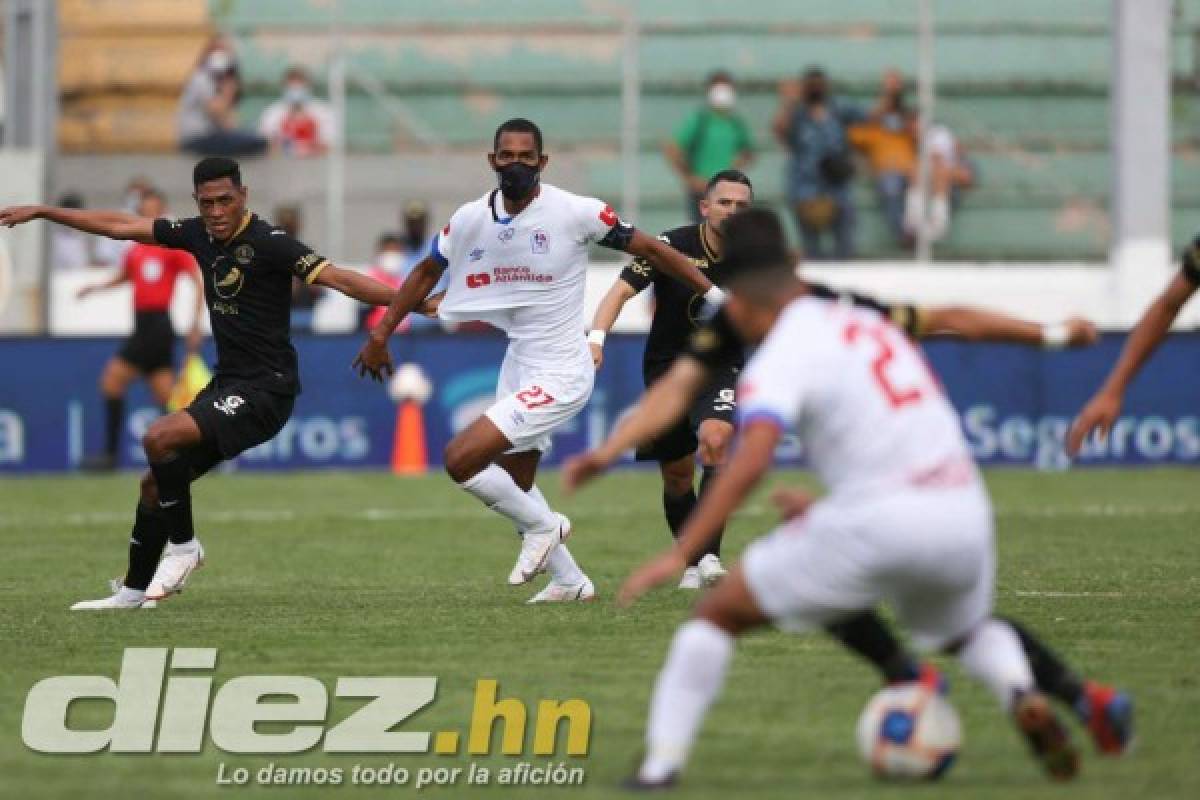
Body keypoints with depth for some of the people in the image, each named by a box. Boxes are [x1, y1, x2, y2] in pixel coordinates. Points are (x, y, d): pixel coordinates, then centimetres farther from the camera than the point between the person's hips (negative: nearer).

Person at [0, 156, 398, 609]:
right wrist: (40, 212, 19)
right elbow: (119, 227, 14)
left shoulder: (268, 244, -17)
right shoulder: (198, 235, 5)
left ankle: (183, 546, -7)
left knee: (159, 438, -24)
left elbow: (337, 279, -23)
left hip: (265, 390, -8)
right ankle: (133, 593, 22)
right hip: (227, 385, 8)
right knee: (155, 483, 9)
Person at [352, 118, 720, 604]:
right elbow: (427, 272, 14)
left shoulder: (574, 213, -18)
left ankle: (542, 526, 6)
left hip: (560, 376, -7)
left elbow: (649, 250, -10)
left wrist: (714, 295, -9)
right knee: (514, 486, 19)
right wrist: (380, 335, 15)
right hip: (519, 366, 7)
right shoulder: (471, 220, -3)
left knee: (461, 460, -16)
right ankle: (569, 582, 35)